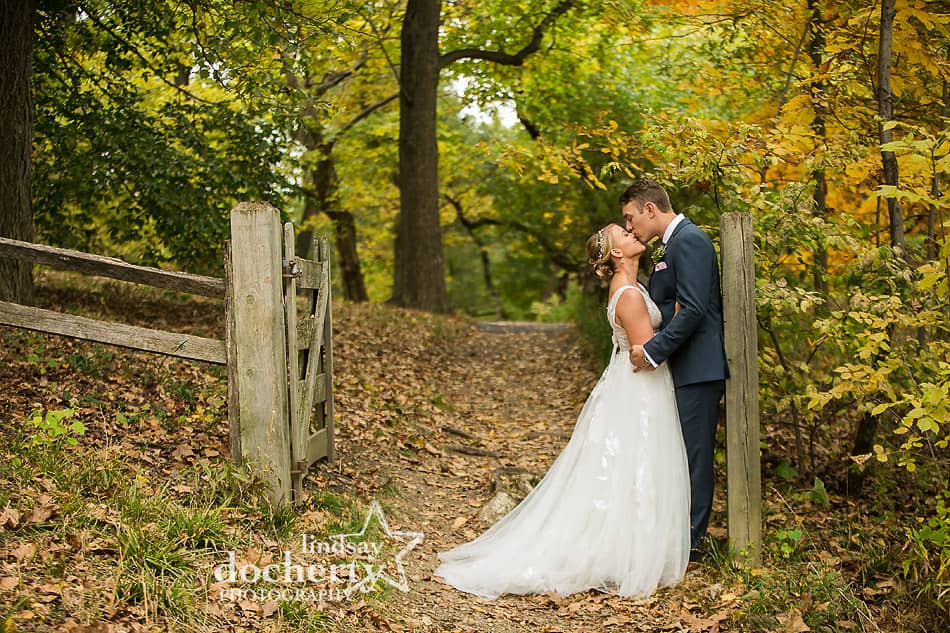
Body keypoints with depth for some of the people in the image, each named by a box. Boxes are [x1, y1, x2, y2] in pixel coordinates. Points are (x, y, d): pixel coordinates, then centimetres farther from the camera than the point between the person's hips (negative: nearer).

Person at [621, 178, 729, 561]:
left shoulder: (689, 240, -14)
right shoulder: (676, 243, 18)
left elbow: (693, 310, -22)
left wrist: (652, 352, -20)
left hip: (697, 370, -10)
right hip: (684, 369, 10)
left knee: (692, 454, -3)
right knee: (681, 453, 14)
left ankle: (690, 542, 5)